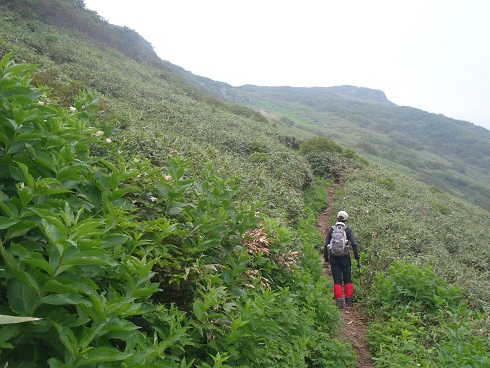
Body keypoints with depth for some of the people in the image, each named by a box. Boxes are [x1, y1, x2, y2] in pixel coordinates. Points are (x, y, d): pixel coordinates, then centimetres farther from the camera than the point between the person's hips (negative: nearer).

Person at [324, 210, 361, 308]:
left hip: (333, 257, 1)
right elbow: (354, 244, -8)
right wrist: (357, 257, 2)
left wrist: (326, 259, 6)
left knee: (337, 280, 5)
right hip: (345, 257, -1)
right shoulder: (348, 230, 0)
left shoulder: (331, 229, 3)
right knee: (348, 279, 11)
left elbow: (326, 245, 1)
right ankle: (349, 300, 11)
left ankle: (339, 301, 1)